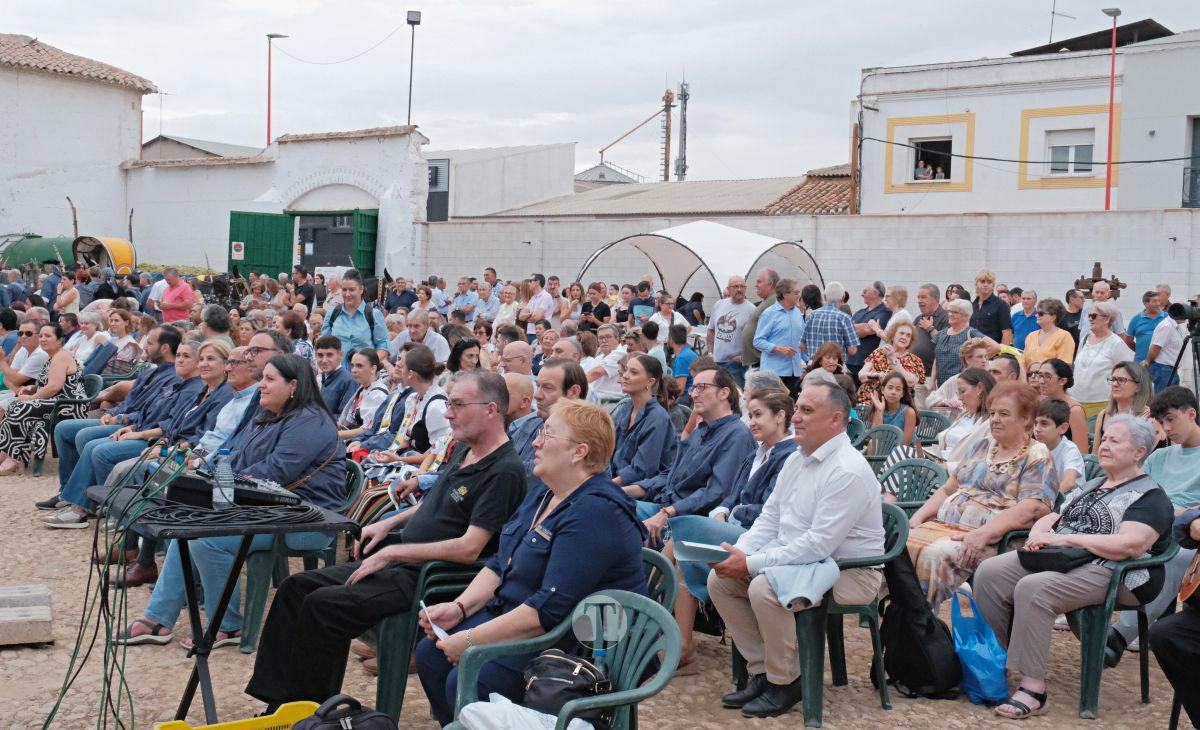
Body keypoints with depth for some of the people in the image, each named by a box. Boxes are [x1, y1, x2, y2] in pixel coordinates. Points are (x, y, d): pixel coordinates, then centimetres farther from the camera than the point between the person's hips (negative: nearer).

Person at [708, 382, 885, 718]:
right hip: (794, 558, 9)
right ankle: (762, 670, 6)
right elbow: (769, 518, 12)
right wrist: (739, 552, -8)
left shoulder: (848, 471, -22)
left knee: (763, 587, -31)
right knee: (719, 579, -3)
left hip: (847, 572, -9)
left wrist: (751, 564, -26)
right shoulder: (796, 460, 7)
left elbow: (819, 545, -27)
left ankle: (785, 681, -8)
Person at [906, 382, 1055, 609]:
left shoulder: (1037, 457, 0)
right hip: (942, 526, 7)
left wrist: (982, 534, -24)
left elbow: (1030, 510, -13)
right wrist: (919, 516, 7)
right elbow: (947, 489, 25)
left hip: (990, 540, -7)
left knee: (935, 554, -34)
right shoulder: (981, 448, 22)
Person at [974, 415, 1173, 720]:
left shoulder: (1150, 497, -5)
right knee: (989, 573, -13)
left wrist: (1065, 538, -19)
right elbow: (1053, 518, 23)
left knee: (1032, 589, -34)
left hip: (1111, 574, -8)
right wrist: (1039, 532, -3)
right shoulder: (1091, 485, 23)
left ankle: (1034, 689, -29)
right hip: (1056, 558, 8)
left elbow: (1129, 545, -21)